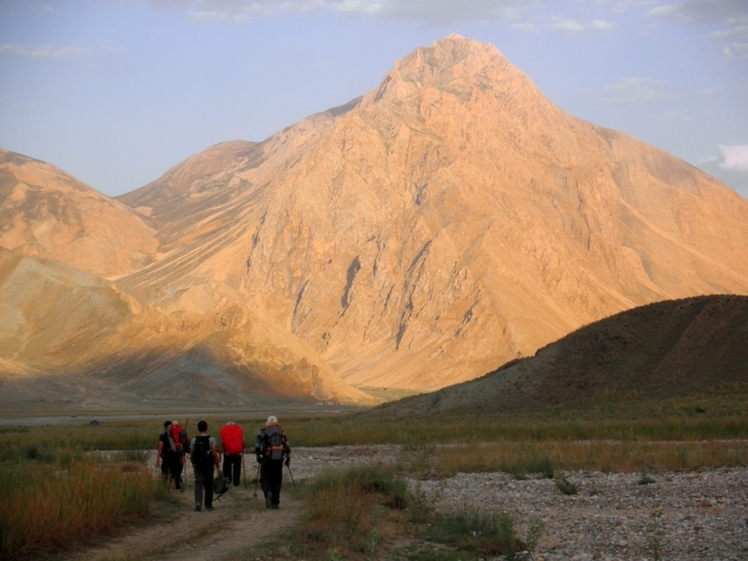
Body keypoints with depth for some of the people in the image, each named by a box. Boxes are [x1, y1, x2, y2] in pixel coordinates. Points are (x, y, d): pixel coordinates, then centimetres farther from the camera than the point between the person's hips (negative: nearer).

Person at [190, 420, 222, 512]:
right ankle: (208, 505, 18)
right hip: (209, 466, -1)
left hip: (198, 466, 1)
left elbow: (191, 455, 3)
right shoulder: (211, 439, -6)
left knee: (198, 484, -1)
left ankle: (198, 502, -21)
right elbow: (214, 454, -10)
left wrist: (193, 464, 20)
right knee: (208, 485, 11)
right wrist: (218, 467, -4)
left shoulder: (194, 440, 0)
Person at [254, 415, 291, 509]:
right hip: (279, 459, 2)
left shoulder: (262, 432, 3)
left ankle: (268, 493, -24)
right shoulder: (282, 432, 9)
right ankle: (275, 502, 10)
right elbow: (287, 446, 8)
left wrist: (258, 456, 13)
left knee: (265, 479, 5)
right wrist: (288, 459, 16)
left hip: (267, 459, -2)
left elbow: (257, 446, -1)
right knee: (277, 480, 12)